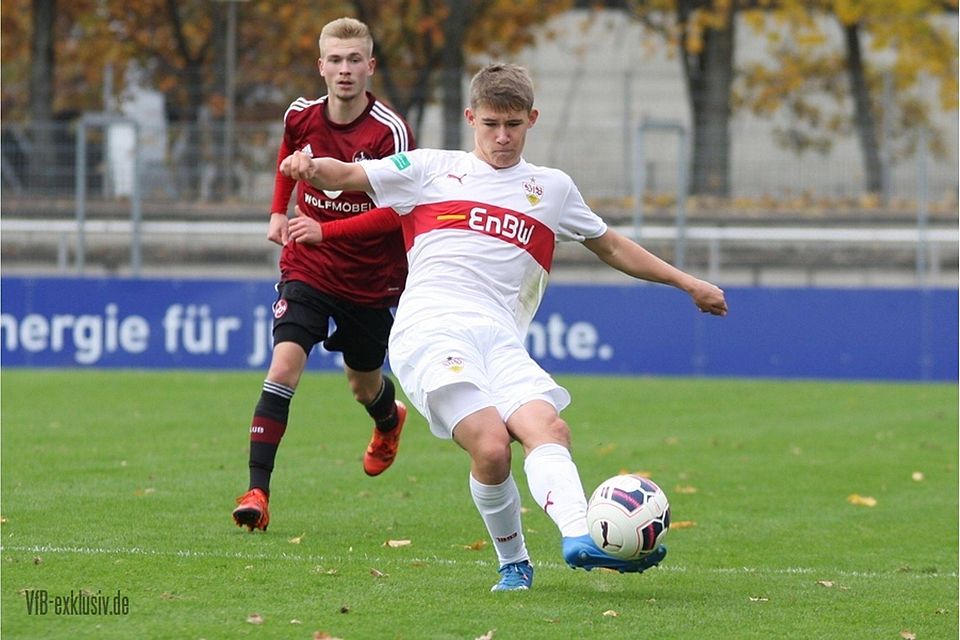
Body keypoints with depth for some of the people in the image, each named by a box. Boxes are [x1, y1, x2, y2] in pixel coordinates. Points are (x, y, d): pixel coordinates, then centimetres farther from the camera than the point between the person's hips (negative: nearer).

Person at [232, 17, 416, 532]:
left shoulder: (390, 132, -19)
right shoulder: (302, 117, -6)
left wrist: (326, 230, -27)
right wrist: (280, 211, 14)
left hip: (371, 278, -1)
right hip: (307, 270, 1)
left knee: (363, 385, 18)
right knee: (284, 364, -19)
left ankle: (389, 420, 58)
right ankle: (257, 491, -21)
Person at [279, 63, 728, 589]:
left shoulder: (553, 189, 26)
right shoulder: (433, 169, 18)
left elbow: (611, 247, 37)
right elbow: (346, 175, 16)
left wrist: (687, 283, 35)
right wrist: (309, 167, -8)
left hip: (501, 340, 3)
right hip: (431, 329, -3)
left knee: (548, 428, -26)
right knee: (491, 447, -25)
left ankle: (579, 537, -46)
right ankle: (513, 563, -7)